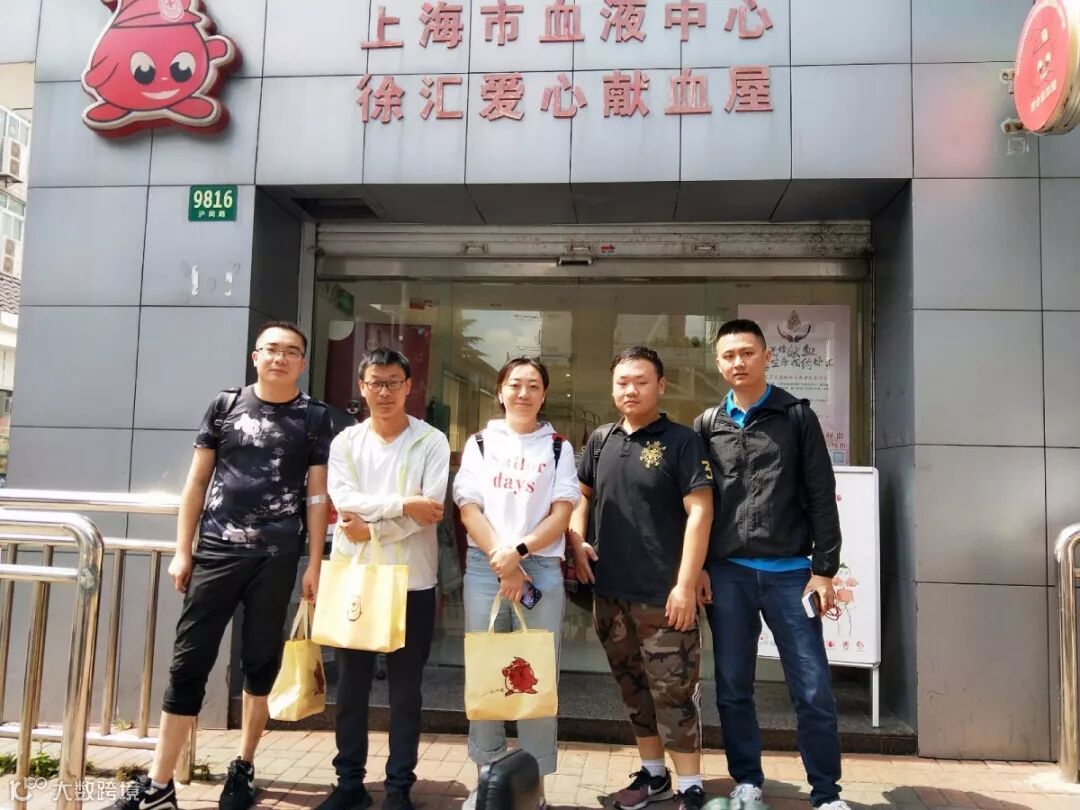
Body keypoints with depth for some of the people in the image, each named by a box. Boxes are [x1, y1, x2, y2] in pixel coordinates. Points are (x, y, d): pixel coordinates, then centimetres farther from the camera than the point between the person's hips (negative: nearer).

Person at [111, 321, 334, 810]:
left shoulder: (313, 417, 3)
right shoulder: (226, 405, 6)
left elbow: (317, 495, 3)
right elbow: (197, 481, 8)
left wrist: (314, 565, 0)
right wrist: (182, 550, 4)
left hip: (276, 557, -1)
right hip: (216, 551, 1)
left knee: (260, 666, 9)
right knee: (188, 664, 2)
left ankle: (242, 770, 26)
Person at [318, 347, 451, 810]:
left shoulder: (431, 442, -3)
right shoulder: (345, 441, 5)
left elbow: (431, 511, -13)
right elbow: (344, 500, -10)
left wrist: (374, 529, -15)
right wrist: (403, 503, -18)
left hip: (411, 581, -2)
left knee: (405, 689, 8)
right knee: (351, 684, 12)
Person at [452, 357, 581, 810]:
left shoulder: (558, 447, 10)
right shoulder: (480, 443, 11)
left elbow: (562, 513, 2)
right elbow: (469, 508, 3)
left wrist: (519, 551, -12)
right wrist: (500, 559, -9)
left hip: (541, 568, -1)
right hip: (484, 566, 1)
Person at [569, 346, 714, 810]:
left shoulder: (681, 441, -7)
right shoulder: (600, 441, 9)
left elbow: (700, 512, -12)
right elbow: (581, 494, 22)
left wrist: (686, 584, -17)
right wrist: (577, 543, 5)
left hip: (662, 594, -6)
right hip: (610, 593, 6)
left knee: (673, 693, 1)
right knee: (634, 690, 17)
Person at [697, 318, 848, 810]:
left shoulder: (797, 416, 3)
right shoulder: (707, 424, 8)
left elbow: (821, 496, 1)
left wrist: (824, 568, -4)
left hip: (789, 571, -1)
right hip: (727, 573, 2)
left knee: (813, 690, 2)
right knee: (733, 689, 9)